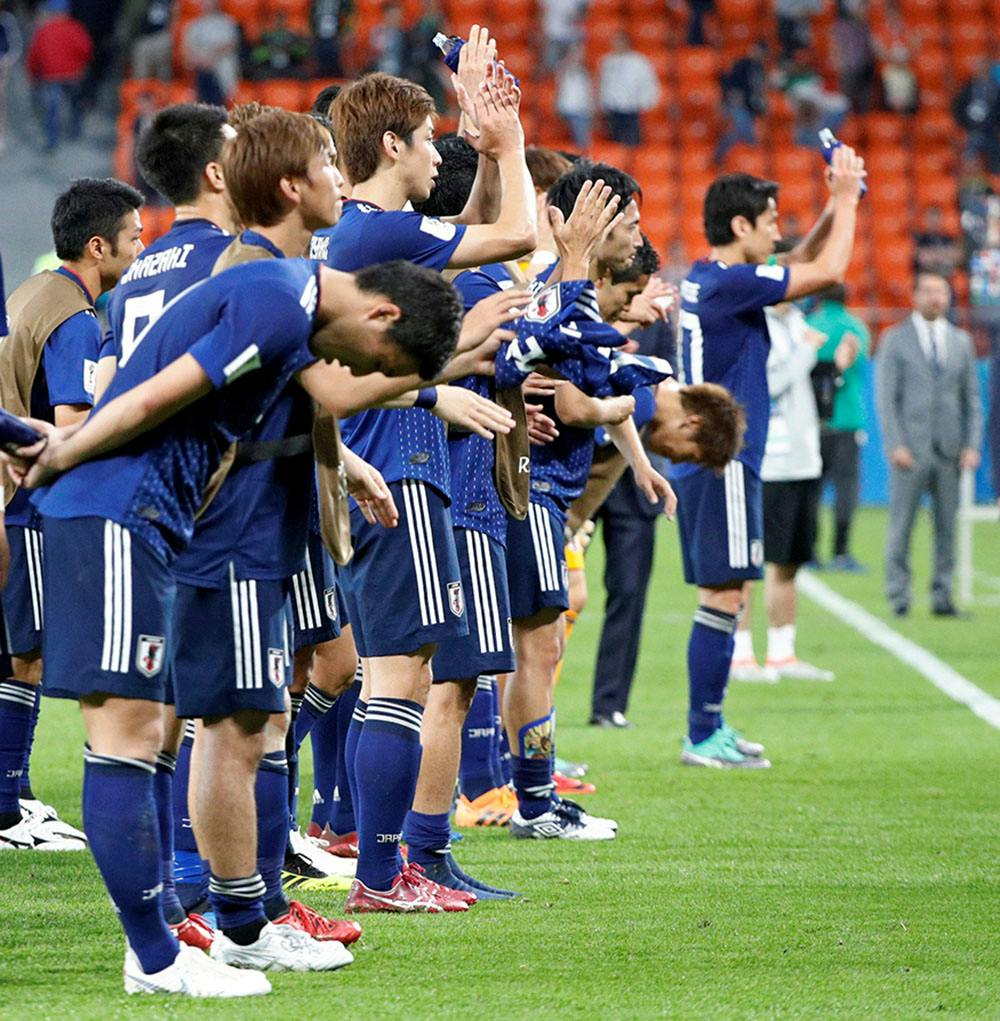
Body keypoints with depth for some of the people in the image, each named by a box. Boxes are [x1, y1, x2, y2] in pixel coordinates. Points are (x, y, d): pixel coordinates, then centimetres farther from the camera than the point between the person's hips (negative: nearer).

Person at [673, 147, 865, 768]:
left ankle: (710, 727, 17)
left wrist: (838, 206, 15)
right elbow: (827, 272, -14)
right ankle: (703, 737, -7)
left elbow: (805, 267, 25)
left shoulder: (707, 279, 13)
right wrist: (845, 198, -3)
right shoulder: (729, 283, -15)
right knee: (723, 597, -8)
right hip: (724, 464, -10)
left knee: (723, 597, 13)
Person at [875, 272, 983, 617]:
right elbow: (886, 397, -1)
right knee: (901, 525, -2)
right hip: (910, 450, -3)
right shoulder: (895, 339, 4)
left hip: (950, 451, 3)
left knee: (947, 527, 2)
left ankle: (942, 597, 6)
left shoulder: (961, 342, 13)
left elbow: (972, 398, 14)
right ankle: (898, 597, 4)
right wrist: (895, 445, -10)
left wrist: (972, 445, 3)